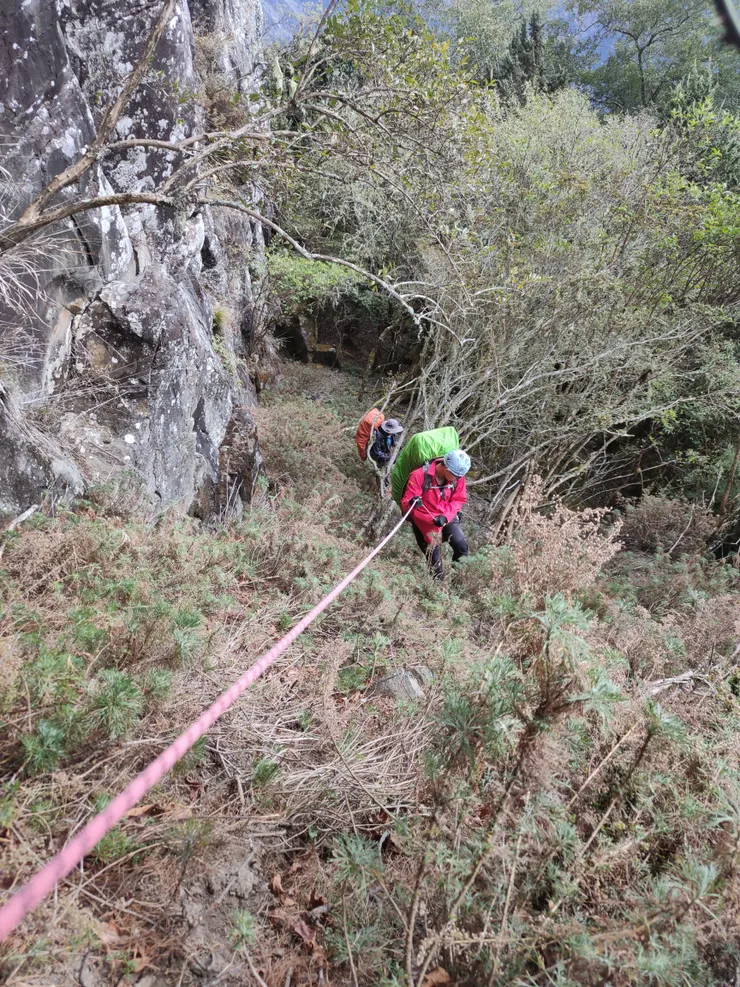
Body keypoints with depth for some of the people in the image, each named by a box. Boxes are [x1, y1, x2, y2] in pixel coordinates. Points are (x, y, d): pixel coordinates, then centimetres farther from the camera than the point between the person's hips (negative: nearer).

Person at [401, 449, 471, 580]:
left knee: (462, 545, -12)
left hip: (447, 518, 3)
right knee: (434, 556, -2)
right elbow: (405, 503, -21)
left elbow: (458, 500, -7)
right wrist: (412, 503, -47)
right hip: (424, 520, -3)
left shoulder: (458, 477, -14)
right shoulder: (420, 475, -26)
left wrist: (445, 517, -24)